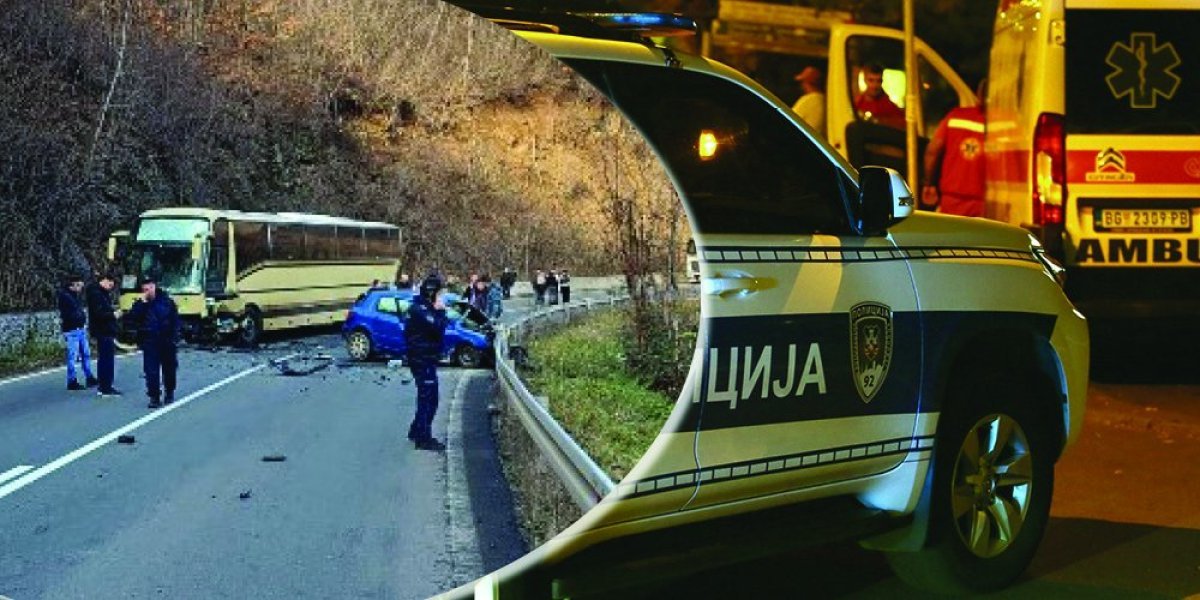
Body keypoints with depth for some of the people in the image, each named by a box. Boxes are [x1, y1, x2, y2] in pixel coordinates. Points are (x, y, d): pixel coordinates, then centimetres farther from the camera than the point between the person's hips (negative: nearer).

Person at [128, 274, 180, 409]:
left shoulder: (166, 301, -3)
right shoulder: (140, 304, 1)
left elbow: (175, 321, -2)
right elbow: (132, 317, -14)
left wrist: (174, 338, -7)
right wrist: (142, 302, -18)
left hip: (167, 343, 0)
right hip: (150, 344, 0)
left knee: (169, 370, 13)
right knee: (151, 372, -5)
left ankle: (169, 393, 32)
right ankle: (154, 397, 1)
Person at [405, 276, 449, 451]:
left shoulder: (423, 308, 14)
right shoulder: (420, 309, -18)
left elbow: (438, 329, 18)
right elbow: (438, 328, -28)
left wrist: (439, 312, 3)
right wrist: (441, 311, -14)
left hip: (425, 359, 11)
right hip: (423, 360, -11)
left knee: (427, 398, 19)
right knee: (428, 399, -7)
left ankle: (416, 432, 29)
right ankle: (424, 439, -3)